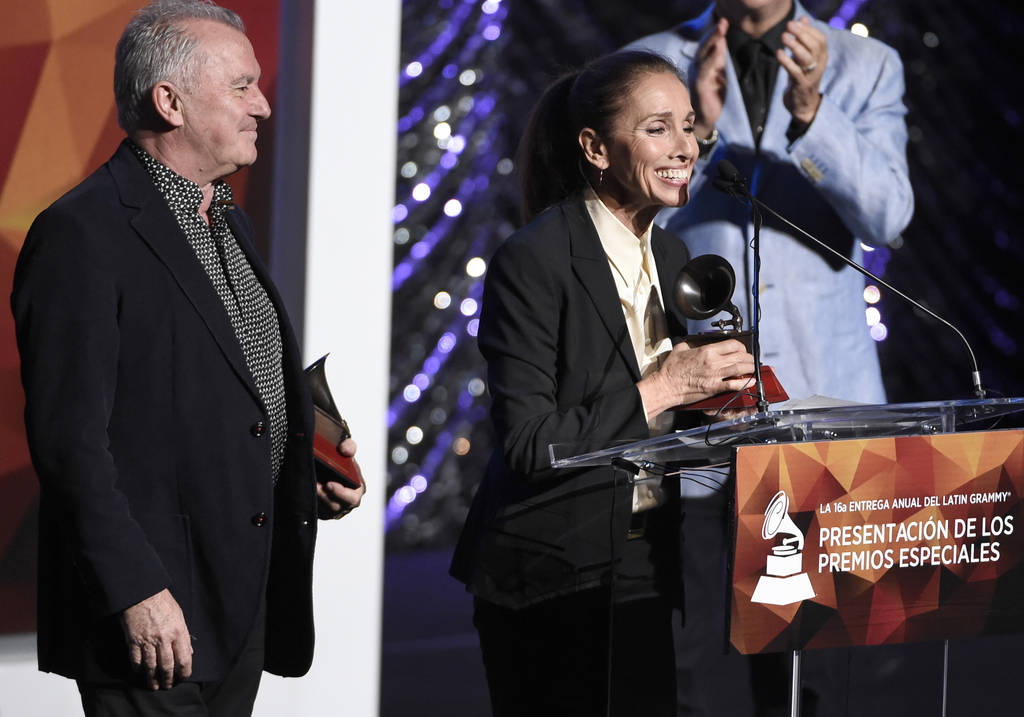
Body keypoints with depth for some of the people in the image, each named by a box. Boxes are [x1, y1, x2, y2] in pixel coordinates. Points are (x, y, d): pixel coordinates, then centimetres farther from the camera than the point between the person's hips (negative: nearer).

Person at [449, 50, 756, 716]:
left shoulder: (671, 256, 10)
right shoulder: (532, 262, -15)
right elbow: (528, 445, -19)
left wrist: (710, 394, -1)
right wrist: (660, 390, -18)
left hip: (646, 567, 7)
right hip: (554, 579, -7)